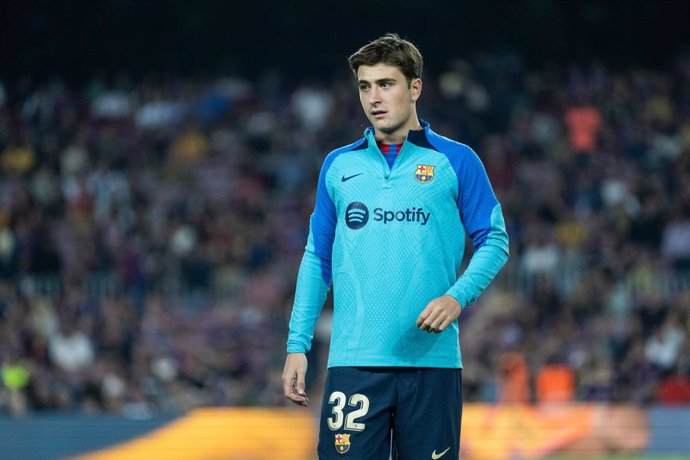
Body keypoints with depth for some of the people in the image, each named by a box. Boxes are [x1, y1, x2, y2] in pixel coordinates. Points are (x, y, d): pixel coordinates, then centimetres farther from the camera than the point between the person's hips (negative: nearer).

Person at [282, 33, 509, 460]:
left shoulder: (456, 161, 4)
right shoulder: (338, 166, 12)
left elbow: (494, 240, 4)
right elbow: (317, 259, 15)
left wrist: (457, 298, -14)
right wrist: (298, 345, 7)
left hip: (431, 358, -1)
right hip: (354, 361, 2)